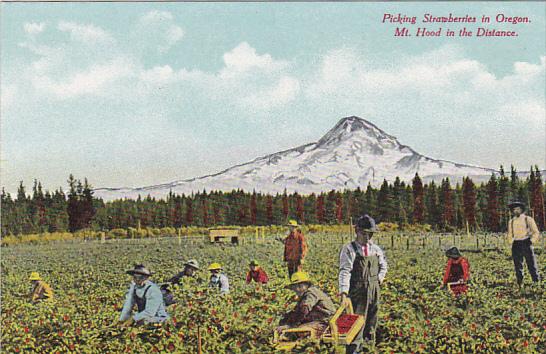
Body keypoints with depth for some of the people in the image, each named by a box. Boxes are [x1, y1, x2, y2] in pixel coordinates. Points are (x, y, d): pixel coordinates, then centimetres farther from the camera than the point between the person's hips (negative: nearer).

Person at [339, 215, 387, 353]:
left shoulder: (376, 249, 8)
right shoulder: (349, 249, -10)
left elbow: (383, 265, 25)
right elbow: (345, 272, -19)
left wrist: (379, 278, 7)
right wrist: (344, 293, -29)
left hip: (374, 291, 6)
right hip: (357, 292, -6)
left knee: (371, 321, 15)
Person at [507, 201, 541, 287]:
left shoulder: (528, 219, 2)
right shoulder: (511, 221, 11)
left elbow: (536, 233, 4)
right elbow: (510, 235, 20)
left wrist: (531, 241, -6)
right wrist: (512, 243, 7)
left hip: (526, 244, -3)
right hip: (516, 245, 3)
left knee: (532, 265, -3)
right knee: (518, 267, 3)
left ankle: (537, 282, 4)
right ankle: (520, 284, 8)